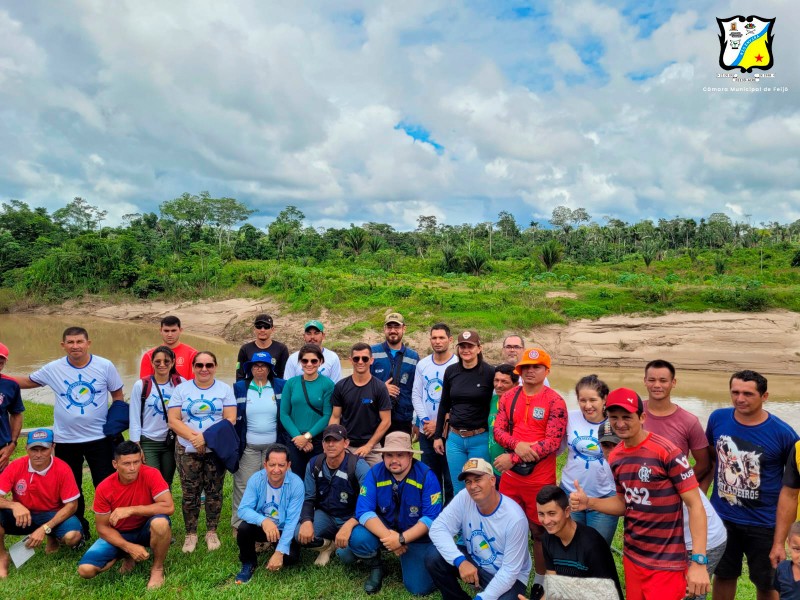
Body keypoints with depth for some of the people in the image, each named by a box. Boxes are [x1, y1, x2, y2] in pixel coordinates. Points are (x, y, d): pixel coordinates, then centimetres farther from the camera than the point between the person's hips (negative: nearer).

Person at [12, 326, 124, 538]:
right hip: (66, 440, 2)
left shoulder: (105, 366, -7)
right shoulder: (53, 369, -4)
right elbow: (27, 381, 12)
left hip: (100, 438, -2)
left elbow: (118, 395, 1)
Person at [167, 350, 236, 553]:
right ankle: (190, 533, 20)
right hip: (187, 450, 0)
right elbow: (173, 420, -3)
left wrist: (207, 437, -17)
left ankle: (212, 532, 21)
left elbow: (230, 419, -5)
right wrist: (193, 437, -18)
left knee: (214, 492, 6)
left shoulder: (225, 389, 2)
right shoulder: (181, 389, 3)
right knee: (190, 494, 4)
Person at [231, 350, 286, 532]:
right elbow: (232, 416, 5)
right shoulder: (239, 387, 2)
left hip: (274, 446, 1)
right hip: (248, 447, 0)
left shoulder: (281, 386, 1)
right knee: (243, 486, 1)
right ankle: (238, 524, 15)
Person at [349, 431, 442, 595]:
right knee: (357, 538, -27)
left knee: (419, 588, -13)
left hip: (417, 536, -1)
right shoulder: (375, 473, -15)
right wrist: (387, 537, -33)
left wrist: (401, 539, -29)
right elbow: (364, 511, -20)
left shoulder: (426, 476, -20)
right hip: (383, 530, 2)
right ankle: (376, 567, 7)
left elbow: (432, 518, -21)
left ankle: (407, 559, 21)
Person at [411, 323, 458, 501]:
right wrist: (424, 419, -6)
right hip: (426, 430, 5)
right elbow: (416, 394, 8)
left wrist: (439, 423, -11)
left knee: (449, 476, 3)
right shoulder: (422, 364, 7)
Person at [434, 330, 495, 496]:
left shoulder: (490, 372, -8)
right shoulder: (451, 371, 3)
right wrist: (438, 436, 12)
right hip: (455, 439, 3)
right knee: (458, 490, 12)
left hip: (480, 439, -3)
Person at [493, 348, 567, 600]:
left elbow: (552, 443, -18)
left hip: (540, 479, -4)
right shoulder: (508, 397, 3)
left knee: (539, 531, 10)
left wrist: (512, 458, -20)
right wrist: (517, 444, -22)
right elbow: (498, 430, 0)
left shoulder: (555, 402, -12)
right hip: (510, 476, 4)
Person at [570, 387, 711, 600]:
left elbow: (695, 504, -15)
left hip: (666, 563, -6)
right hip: (632, 557, 6)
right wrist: (588, 502, -4)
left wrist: (699, 561, -20)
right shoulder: (615, 458, 2)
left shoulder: (667, 452, -18)